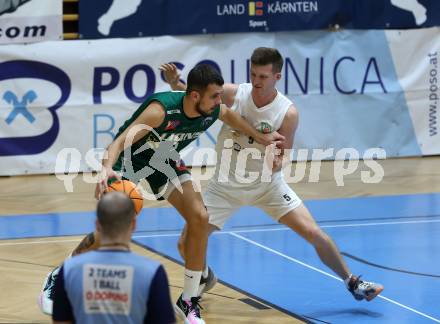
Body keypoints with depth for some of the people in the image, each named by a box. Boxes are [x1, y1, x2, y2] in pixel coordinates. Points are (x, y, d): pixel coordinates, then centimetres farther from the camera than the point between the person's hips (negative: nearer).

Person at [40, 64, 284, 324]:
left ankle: (189, 302, 2)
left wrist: (260, 138, 13)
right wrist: (107, 168, -61)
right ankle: (58, 279, 12)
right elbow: (121, 141, -42)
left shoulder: (213, 111, -20)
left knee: (200, 217, -10)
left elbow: (229, 114, 7)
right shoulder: (163, 109, -39)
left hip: (165, 158, 6)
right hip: (130, 156, -5)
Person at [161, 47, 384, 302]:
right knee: (186, 244, -8)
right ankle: (206, 278, 27)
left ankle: (353, 283, 15)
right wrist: (175, 82, -30)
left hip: (267, 184, -1)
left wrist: (276, 162, -38)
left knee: (314, 233, -8)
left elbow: (281, 159, -14)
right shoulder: (233, 94, -18)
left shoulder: (288, 113, -20)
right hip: (226, 185, 1)